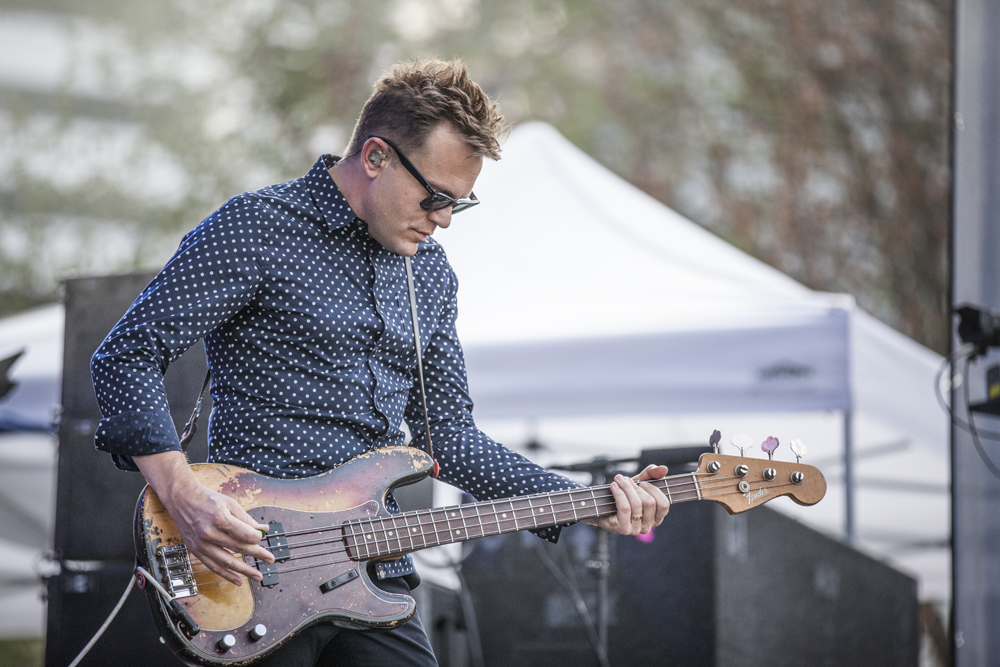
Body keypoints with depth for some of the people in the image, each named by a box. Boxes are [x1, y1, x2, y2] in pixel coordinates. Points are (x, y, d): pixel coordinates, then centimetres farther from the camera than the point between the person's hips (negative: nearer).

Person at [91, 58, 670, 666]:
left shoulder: (430, 273, 14)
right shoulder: (256, 229, -7)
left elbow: (448, 434, 18)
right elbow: (127, 356, -10)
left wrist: (583, 502, 6)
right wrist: (184, 497, -23)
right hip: (260, 563, -6)